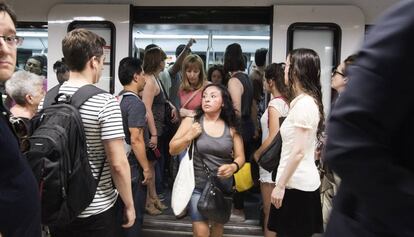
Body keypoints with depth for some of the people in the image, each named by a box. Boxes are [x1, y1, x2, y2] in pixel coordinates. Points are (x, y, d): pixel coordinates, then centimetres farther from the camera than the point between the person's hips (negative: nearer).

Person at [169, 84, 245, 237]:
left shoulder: (231, 127, -2)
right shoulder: (191, 121, -7)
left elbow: (240, 157, 2)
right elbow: (172, 150, -3)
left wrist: (233, 167, -19)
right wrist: (189, 136, -19)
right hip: (197, 186, -2)